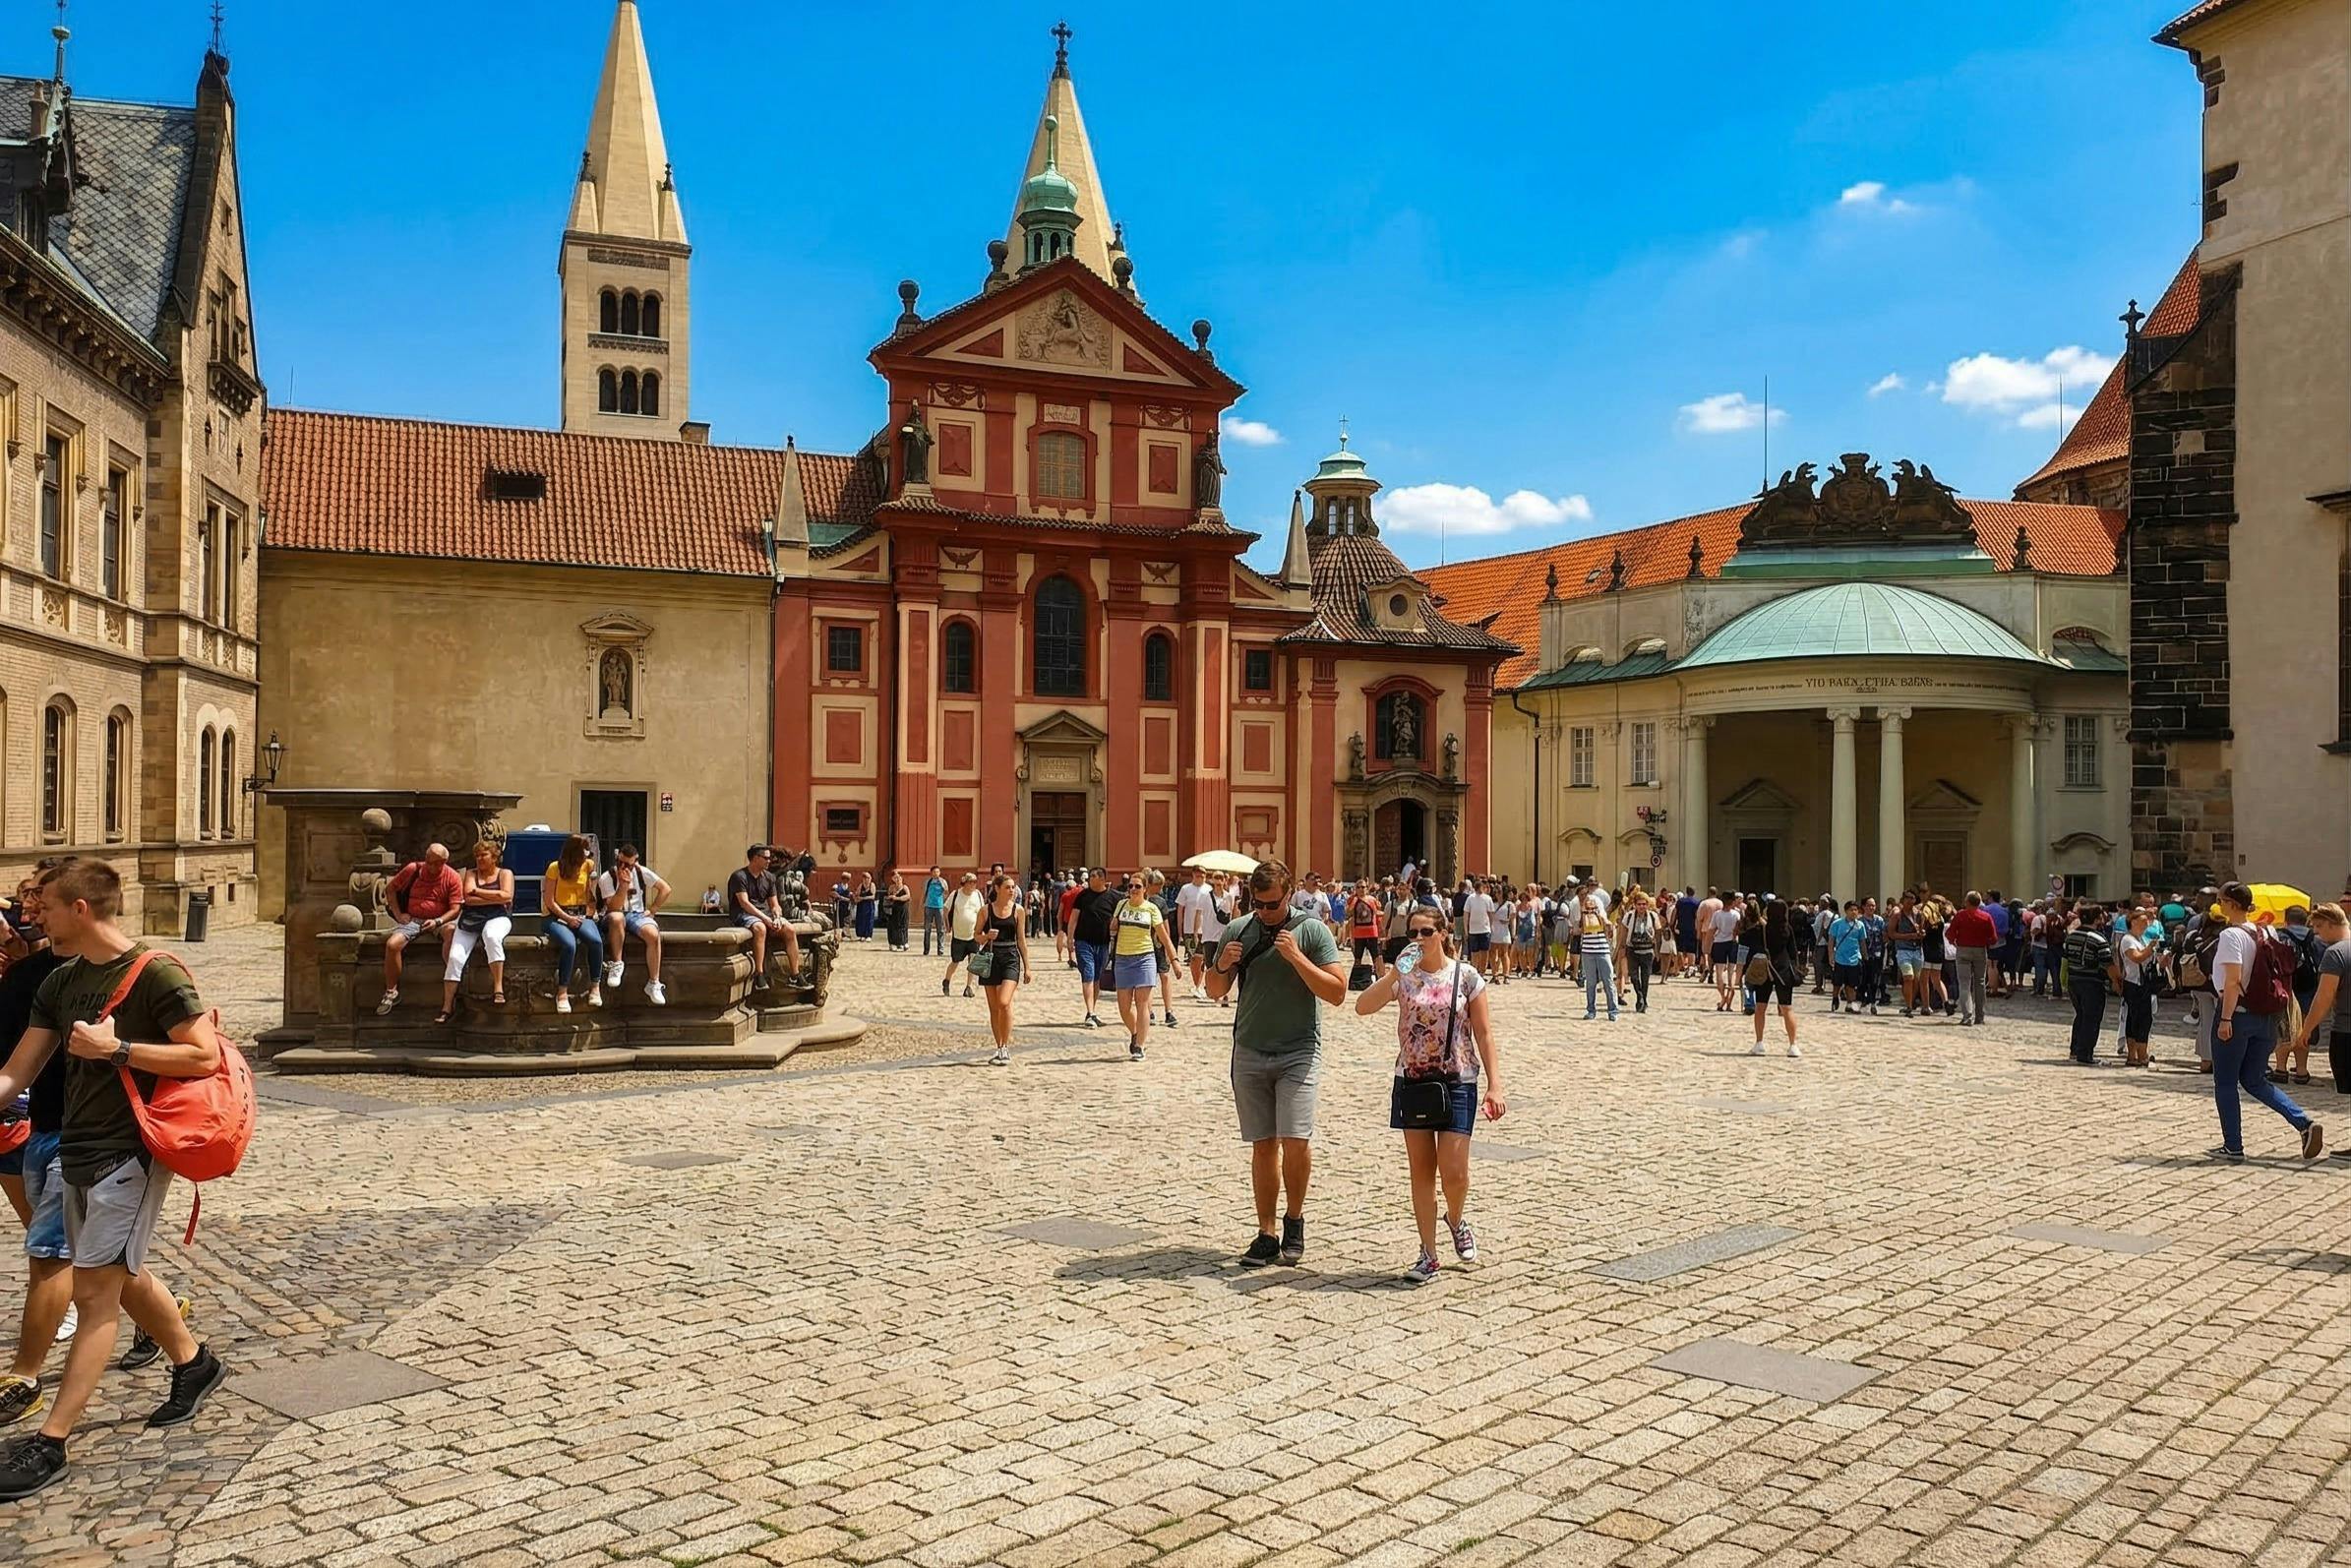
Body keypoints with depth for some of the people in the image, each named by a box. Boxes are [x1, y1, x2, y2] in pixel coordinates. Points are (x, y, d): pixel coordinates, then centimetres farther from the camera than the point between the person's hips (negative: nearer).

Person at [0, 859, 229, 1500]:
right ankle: (194, 1364, 39)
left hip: (130, 1152, -8)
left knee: (95, 1292, -5)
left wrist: (115, 1048, -20)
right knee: (123, 1276, 20)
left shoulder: (155, 974, -14)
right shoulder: (60, 983, 9)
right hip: (78, 1151, 9)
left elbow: (205, 1056, -18)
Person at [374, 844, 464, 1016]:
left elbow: (455, 909, -5)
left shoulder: (452, 877, -2)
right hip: (412, 920, 2)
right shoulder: (413, 869, 2)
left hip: (439, 920, -2)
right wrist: (398, 914, 3)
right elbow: (390, 888, 13)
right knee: (392, 944, -25)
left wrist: (438, 922, -22)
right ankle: (391, 992, -7)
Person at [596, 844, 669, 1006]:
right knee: (617, 917, -41)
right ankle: (616, 963, -25)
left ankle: (654, 984, -20)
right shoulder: (606, 878, -8)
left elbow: (665, 889, 3)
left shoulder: (641, 872, 0)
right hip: (614, 917, -2)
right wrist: (624, 885, -27)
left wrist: (652, 910, -3)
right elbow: (613, 907, -18)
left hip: (637, 914, 2)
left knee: (654, 935, -30)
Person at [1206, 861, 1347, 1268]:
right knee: (1263, 1144, 5)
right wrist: (1222, 966, -9)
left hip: (1298, 1052, -3)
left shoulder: (1312, 931, -4)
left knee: (1295, 1140, -13)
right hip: (1248, 1053, 3)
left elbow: (1337, 993, -10)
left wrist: (1296, 957, -19)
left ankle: (1294, 1219, 11)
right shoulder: (1237, 930, 5)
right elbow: (1215, 991, 13)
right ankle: (1267, 1234, 13)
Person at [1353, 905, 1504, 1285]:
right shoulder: (1403, 977, 1)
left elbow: (1483, 1034, -2)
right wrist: (1396, 973, -22)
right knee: (1421, 1170, 6)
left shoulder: (1466, 976, -2)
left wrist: (1494, 1085, -9)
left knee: (1453, 1172, -6)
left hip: (1456, 1083, -2)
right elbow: (1362, 1007, -14)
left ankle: (1457, 1220, 28)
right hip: (1412, 1082, 2)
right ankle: (1429, 1256, 15)